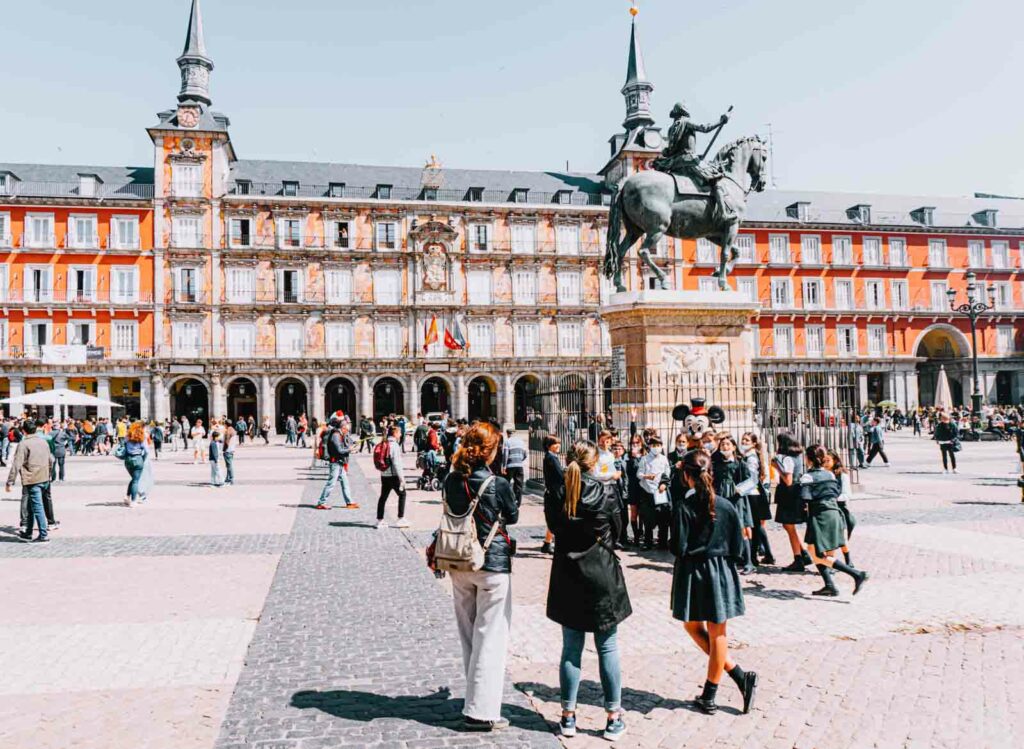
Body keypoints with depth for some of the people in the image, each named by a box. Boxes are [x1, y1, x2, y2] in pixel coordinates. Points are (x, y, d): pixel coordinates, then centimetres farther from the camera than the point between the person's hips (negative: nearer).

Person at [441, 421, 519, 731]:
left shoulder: (451, 480, -3)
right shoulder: (498, 483, -16)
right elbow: (513, 517, -1)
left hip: (459, 565, 6)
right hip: (492, 565, -6)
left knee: (468, 635, 18)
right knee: (490, 637, 3)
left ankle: (478, 697, 34)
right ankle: (481, 711, 6)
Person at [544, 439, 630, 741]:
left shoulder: (555, 496, -6)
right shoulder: (606, 492, -11)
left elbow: (554, 528, 6)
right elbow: (617, 530, 1)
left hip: (567, 577, 2)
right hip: (602, 575, -2)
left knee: (571, 648, 12)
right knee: (608, 648, 9)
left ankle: (568, 716, 19)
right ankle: (613, 718, 17)